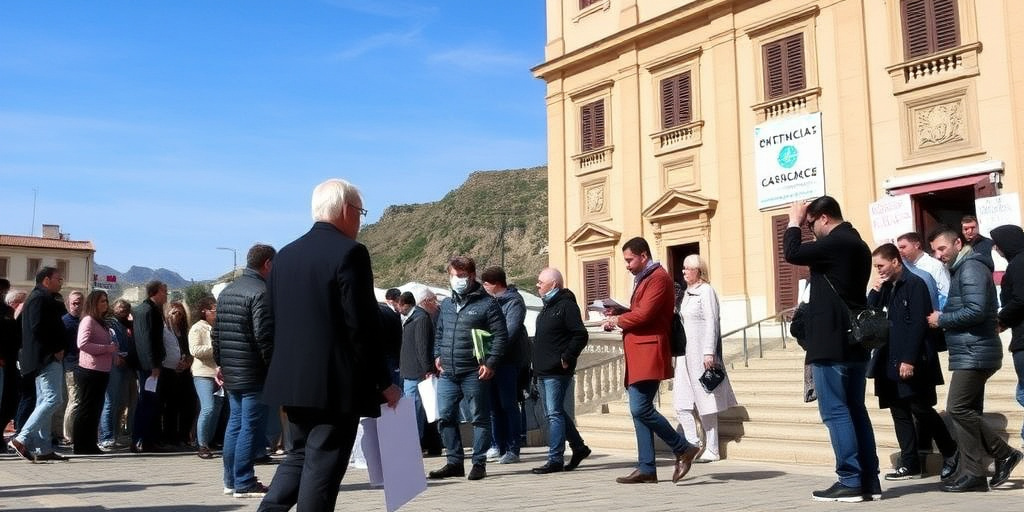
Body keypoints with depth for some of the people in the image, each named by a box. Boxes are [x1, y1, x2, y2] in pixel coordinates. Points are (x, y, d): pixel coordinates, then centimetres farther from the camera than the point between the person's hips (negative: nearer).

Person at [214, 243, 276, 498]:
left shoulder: (226, 291, 14)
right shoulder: (261, 292, -15)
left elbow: (216, 332, 18)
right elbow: (265, 337, -20)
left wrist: (219, 363, 23)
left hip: (231, 373, 9)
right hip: (255, 374, -9)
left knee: (234, 424, 15)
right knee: (251, 428, -3)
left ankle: (231, 481, 21)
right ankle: (244, 484, 0)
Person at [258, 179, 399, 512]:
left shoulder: (286, 255, 11)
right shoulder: (349, 252, -12)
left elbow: (275, 320, 14)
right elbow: (361, 325, -16)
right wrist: (383, 382, -8)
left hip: (293, 379, 7)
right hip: (336, 382, -7)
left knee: (300, 455, 21)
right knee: (322, 467, 1)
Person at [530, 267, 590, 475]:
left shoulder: (567, 305, -11)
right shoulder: (548, 306, 19)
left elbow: (581, 335, -19)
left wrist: (567, 358, -19)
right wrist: (538, 361, 17)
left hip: (557, 372, -10)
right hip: (543, 371, 10)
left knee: (555, 414, -8)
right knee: (555, 413, 15)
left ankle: (555, 459, -4)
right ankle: (579, 447, 27)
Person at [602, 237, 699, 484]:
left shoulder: (658, 277, -8)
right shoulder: (643, 279, 25)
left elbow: (644, 314, -17)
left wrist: (618, 320, -4)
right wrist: (619, 313, 8)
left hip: (649, 352, -10)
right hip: (638, 354, 10)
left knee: (640, 408, -15)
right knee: (640, 410, 7)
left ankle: (684, 449, -3)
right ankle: (646, 469, 10)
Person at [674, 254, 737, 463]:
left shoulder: (706, 291, -7)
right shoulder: (687, 293, 17)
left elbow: (712, 323, -14)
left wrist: (709, 353, -20)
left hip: (701, 354, -8)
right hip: (685, 355, 8)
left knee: (705, 403, 0)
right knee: (682, 404, 3)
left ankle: (712, 450, 9)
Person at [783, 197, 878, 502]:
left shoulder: (835, 242, -14)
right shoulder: (857, 244, 17)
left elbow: (792, 254, -15)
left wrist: (794, 222, -1)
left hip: (832, 344, -10)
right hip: (853, 342, 10)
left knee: (835, 413, -5)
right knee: (855, 411, 11)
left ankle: (850, 482, -4)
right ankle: (869, 481, 13)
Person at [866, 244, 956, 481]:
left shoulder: (914, 284, -8)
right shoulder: (886, 288, 15)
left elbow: (917, 324, -15)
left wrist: (909, 360, -20)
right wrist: (875, 290, 0)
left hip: (912, 363, -8)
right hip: (891, 363, 8)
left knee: (921, 409, -4)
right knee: (899, 412, 7)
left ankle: (950, 452, 16)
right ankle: (909, 464, 12)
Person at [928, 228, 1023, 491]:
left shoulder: (971, 268, -12)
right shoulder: (960, 269, 20)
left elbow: (976, 311, -22)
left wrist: (941, 320, -12)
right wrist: (943, 319, 6)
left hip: (974, 353, -10)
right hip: (971, 353, 10)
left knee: (958, 408, -10)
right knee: (967, 412, 10)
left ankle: (973, 472, -2)